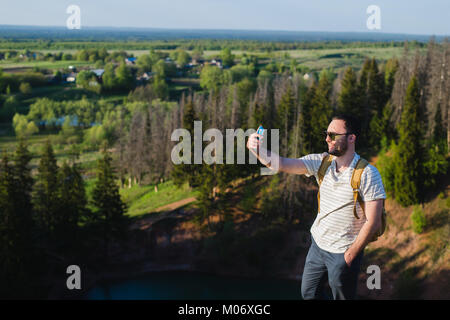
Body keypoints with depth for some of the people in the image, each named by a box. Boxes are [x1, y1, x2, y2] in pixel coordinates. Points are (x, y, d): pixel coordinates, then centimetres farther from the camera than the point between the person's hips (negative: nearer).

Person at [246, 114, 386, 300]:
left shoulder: (368, 174, -18)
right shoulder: (321, 163, -3)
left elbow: (372, 222, -18)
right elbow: (282, 164, -12)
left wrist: (349, 257, -15)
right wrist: (257, 149, -30)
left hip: (344, 252, -5)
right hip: (318, 244, 5)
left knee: (342, 297, 9)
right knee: (308, 294, 19)